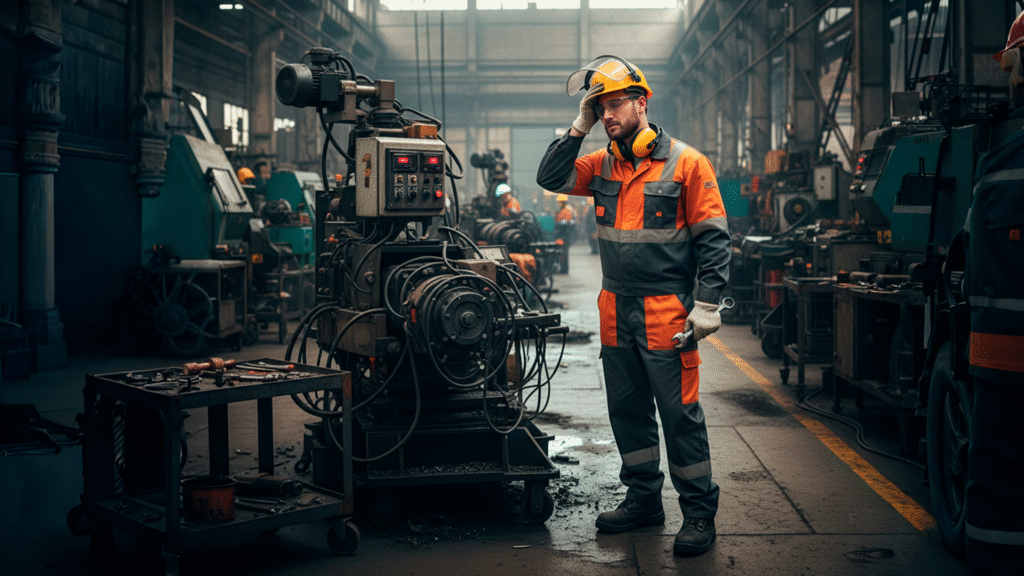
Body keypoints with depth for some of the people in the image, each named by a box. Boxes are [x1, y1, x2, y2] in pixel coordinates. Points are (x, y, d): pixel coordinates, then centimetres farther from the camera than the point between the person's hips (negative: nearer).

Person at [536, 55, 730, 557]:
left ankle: (699, 511, 11)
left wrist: (707, 304, -13)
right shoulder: (602, 165, 10)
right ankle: (644, 499, 29)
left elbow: (713, 238, -7)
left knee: (679, 414, -1)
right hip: (616, 312, 6)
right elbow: (550, 178, 6)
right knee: (627, 411, 14)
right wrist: (579, 128, -2)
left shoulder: (685, 163, -7)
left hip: (665, 313, -6)